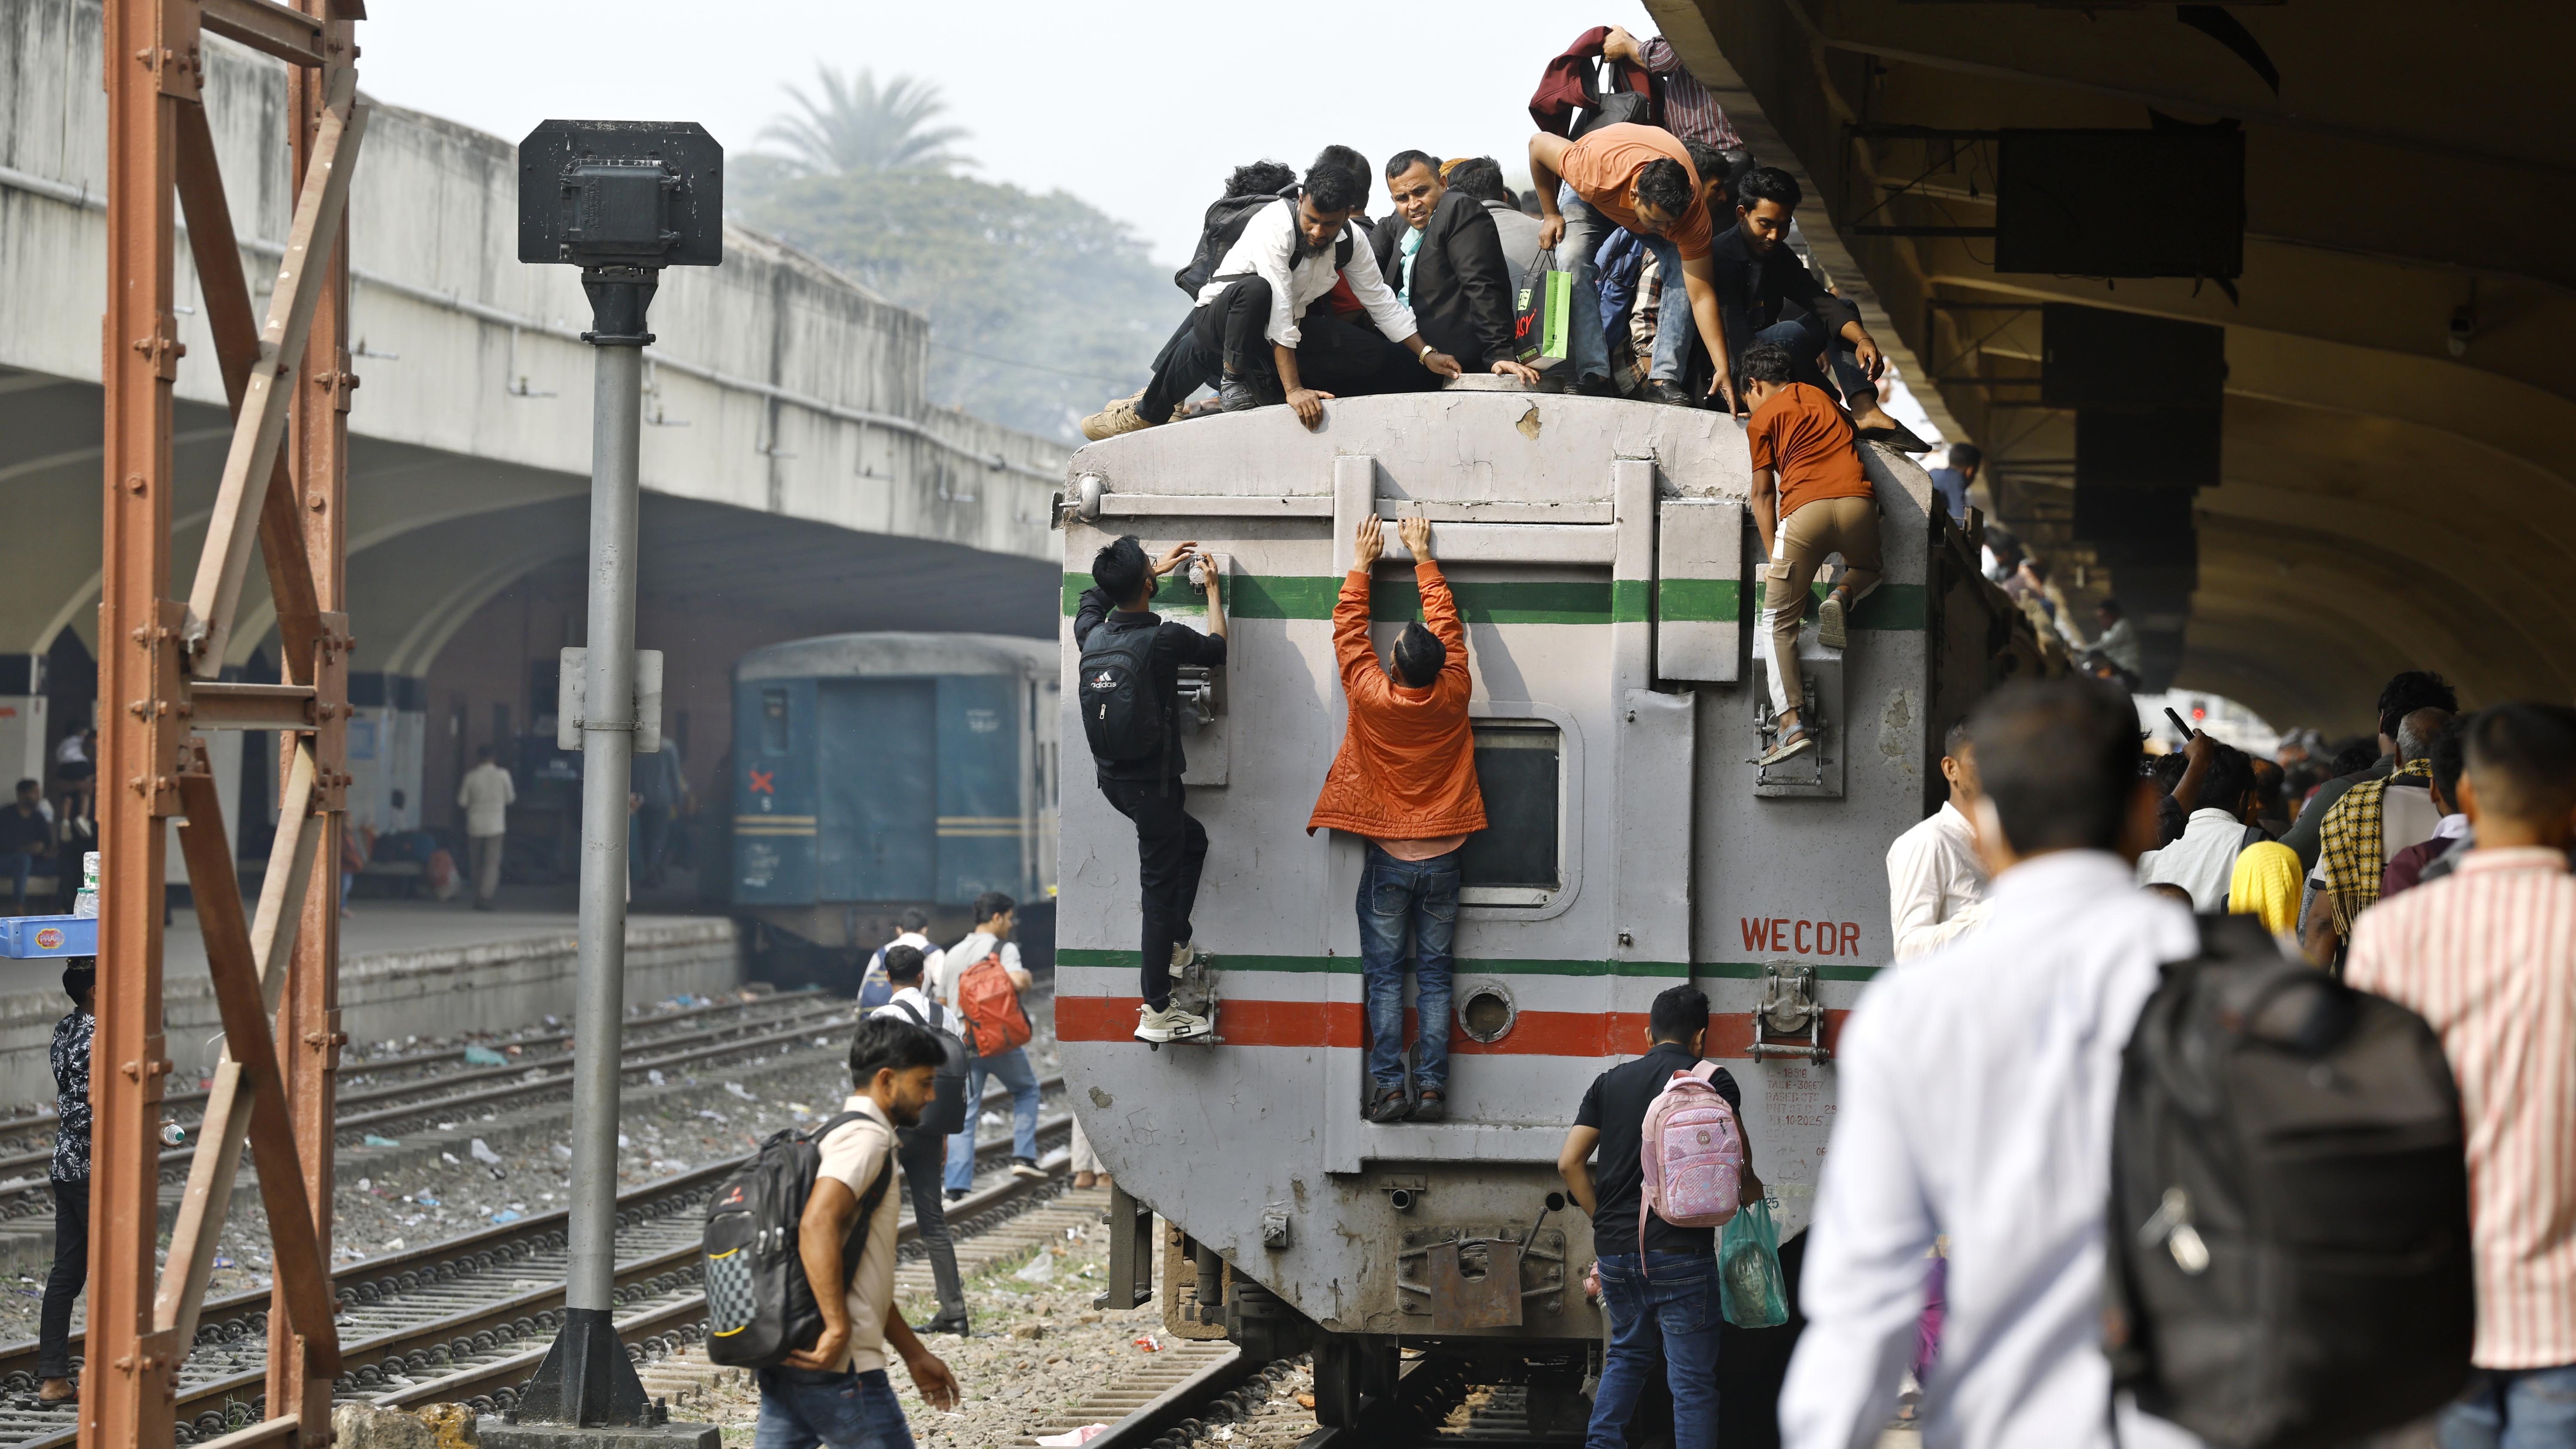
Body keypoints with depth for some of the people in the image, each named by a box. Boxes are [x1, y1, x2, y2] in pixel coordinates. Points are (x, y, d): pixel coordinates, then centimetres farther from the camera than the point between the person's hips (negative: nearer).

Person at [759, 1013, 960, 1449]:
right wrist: (838, 1330, -26)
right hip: (841, 1366, -9)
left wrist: (914, 1354, 30)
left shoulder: (837, 1135, 23)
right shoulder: (865, 1138, -9)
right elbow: (817, 1225, -26)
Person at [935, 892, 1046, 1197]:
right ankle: (1023, 1156, 10)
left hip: (961, 1044, 4)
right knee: (1026, 1090, 20)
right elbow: (1017, 982, -23)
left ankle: (957, 1184, -4)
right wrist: (1028, 978, -2)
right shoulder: (1004, 949, -6)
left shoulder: (953, 954, 14)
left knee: (963, 1114, 4)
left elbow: (941, 1002, 16)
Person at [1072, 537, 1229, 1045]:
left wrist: (1156, 569, 30)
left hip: (1113, 775, 7)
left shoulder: (1091, 632, -3)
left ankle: (1175, 944, 28)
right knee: (1160, 887, -1)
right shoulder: (1166, 639, -20)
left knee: (1192, 839, 29)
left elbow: (1093, 597, 24)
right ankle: (1157, 1012, 2)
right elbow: (1218, 650, 2)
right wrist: (1213, 591, 15)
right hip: (1153, 779, -7)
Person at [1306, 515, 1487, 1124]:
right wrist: (1423, 557, 17)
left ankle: (1389, 1087, -1)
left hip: (1389, 860, -2)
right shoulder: (1453, 696, -8)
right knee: (1434, 975, 5)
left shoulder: (1371, 697, -14)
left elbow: (1349, 630, 1)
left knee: (1385, 975, 3)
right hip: (1441, 858, 2)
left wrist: (1362, 565, 13)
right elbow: (1448, 623, 7)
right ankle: (1432, 1088, 2)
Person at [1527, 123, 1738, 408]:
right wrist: (1550, 214, -19)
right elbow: (1538, 143, -26)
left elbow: (1702, 296, -35)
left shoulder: (1694, 211, -39)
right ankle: (1593, 374, -25)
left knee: (1683, 273, -23)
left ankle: (1664, 378, -19)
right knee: (1574, 261, -27)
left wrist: (1723, 370, -39)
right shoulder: (1595, 171, -46)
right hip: (1591, 198, -1)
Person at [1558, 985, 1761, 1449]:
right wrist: (1749, 1189, 12)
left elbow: (1570, 1163, 4)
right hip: (1681, 1252, -5)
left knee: (1628, 1353, 25)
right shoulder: (1713, 1081, -1)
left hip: (1615, 1249, 5)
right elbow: (1738, 1163, -9)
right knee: (1693, 1378, 0)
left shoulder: (1609, 1083, 10)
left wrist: (1604, 1218, 13)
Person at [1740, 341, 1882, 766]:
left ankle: (1792, 722, -7)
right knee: (1866, 568, 36)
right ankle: (1842, 597, -1)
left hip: (1805, 511, -3)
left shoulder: (1762, 420, 14)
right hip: (1858, 503, 4)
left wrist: (1773, 557, 18)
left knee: (1780, 620, 8)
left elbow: (1764, 494, 13)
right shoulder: (1820, 397, 28)